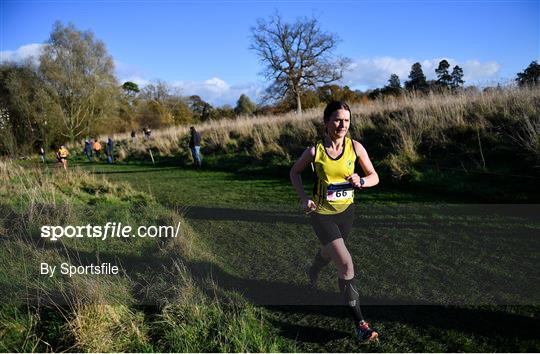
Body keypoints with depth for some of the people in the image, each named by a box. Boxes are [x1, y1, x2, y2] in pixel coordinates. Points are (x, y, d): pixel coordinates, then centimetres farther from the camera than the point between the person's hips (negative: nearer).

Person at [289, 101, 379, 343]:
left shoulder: (355, 147, -11)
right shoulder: (315, 151, -15)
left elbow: (374, 177, -3)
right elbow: (294, 172, 1)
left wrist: (361, 182, -26)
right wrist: (304, 198, -12)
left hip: (346, 210, 4)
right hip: (322, 212, -4)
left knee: (329, 252, 28)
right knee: (346, 264, -15)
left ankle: (313, 272, 65)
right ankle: (359, 322, -5)